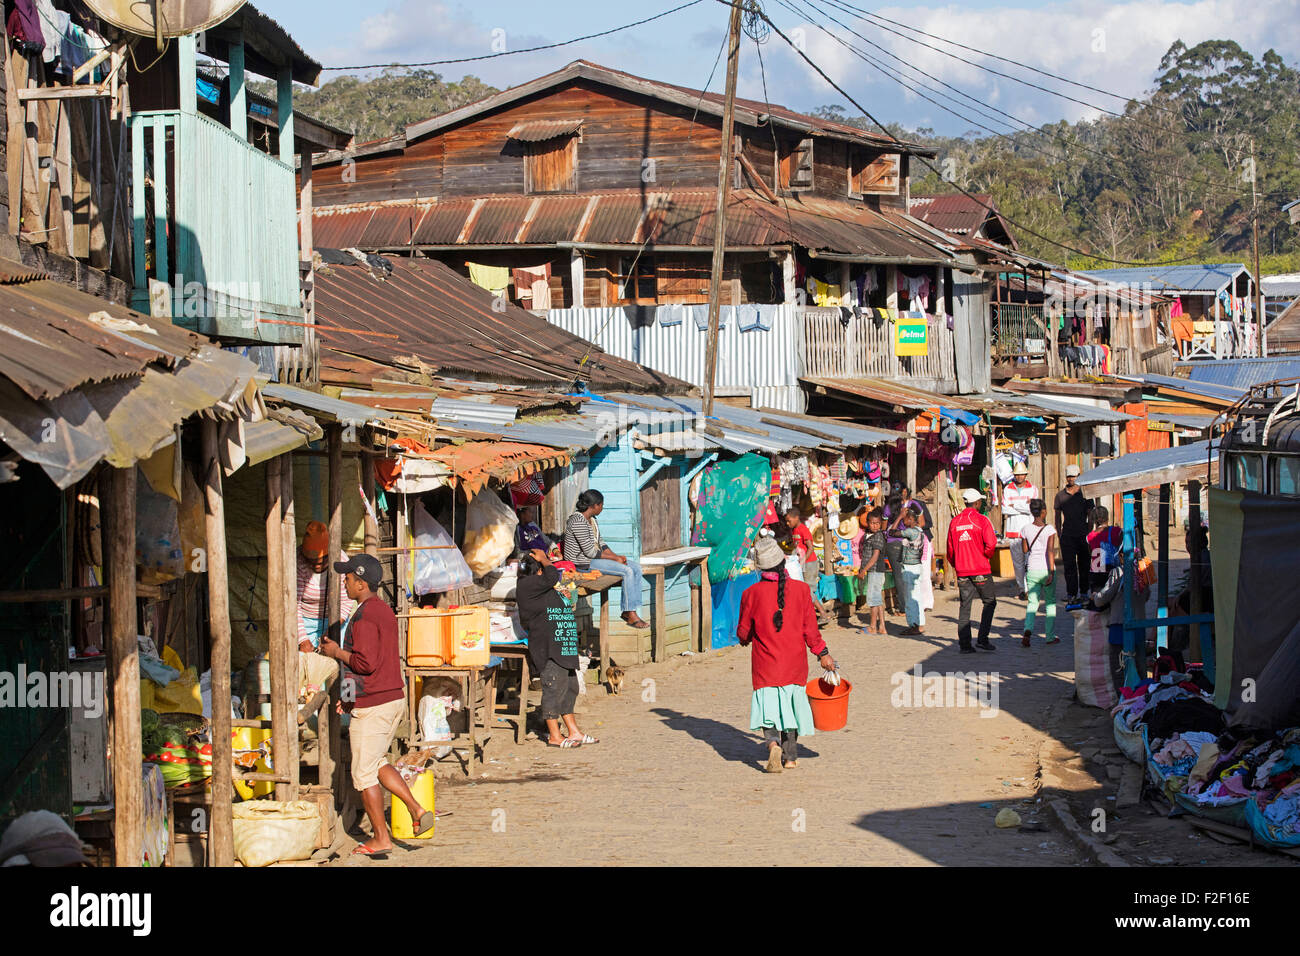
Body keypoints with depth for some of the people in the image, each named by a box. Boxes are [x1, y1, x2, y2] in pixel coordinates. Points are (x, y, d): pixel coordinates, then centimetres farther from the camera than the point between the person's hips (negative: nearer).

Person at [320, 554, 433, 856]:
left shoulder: (364, 615, -18)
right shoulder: (384, 610, 13)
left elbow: (366, 662, -25)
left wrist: (336, 652, -9)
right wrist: (351, 696, 21)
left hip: (372, 707, -9)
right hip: (395, 698, 10)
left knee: (364, 774, 2)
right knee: (377, 763, 22)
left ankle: (381, 838, 7)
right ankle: (418, 810, 11)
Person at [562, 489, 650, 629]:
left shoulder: (591, 519, 11)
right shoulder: (578, 522, -21)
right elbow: (589, 552, -22)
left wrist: (616, 555, 0)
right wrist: (614, 558, -14)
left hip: (594, 556, 10)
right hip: (583, 562, -10)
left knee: (636, 568, -1)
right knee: (627, 571, -21)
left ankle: (628, 611, -2)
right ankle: (632, 617, -17)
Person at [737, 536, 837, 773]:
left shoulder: (751, 593, -9)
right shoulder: (800, 589, -6)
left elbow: (744, 630, 2)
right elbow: (810, 628, -2)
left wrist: (744, 639, 26)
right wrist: (822, 653, 10)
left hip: (765, 662, -2)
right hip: (794, 661, 2)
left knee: (768, 705, 1)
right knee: (791, 703, 15)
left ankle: (773, 743, -26)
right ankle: (790, 756, 19)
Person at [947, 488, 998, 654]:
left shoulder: (955, 522, 7)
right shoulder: (981, 520, -7)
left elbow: (950, 549, 11)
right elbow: (991, 544, -17)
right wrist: (986, 557, 2)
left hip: (961, 571, 4)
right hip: (981, 569, -4)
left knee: (965, 606, 7)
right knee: (990, 602, 8)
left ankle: (965, 644, 2)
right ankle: (982, 639, -2)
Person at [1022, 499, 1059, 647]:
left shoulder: (1027, 530, 0)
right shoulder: (1049, 529, -10)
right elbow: (1050, 551, -17)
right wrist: (1051, 572, -19)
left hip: (1032, 570, 2)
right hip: (1046, 569, -2)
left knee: (1032, 602, 7)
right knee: (1050, 602, 13)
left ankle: (1028, 630, -19)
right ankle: (1050, 636, 17)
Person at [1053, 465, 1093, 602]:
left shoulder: (1084, 493, 3)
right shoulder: (1060, 495, 6)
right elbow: (1058, 516, 11)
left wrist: (1089, 533, 0)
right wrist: (1059, 534, 5)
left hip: (1083, 534, 0)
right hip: (1067, 534, 0)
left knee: (1084, 564, 5)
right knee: (1069, 565, -4)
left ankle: (1084, 592, 16)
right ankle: (1071, 594, -2)